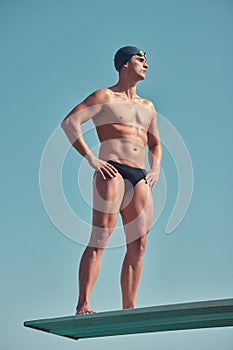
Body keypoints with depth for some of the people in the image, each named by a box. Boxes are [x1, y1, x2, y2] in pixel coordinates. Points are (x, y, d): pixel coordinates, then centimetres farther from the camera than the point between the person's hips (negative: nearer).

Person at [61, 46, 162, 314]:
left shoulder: (147, 106, 27)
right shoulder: (104, 97, 8)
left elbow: (155, 144, 34)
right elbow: (69, 122, -3)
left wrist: (155, 169, 13)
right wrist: (91, 158, -12)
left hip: (140, 178, 6)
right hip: (111, 171, -6)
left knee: (138, 246, 0)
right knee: (99, 240, -14)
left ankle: (128, 310, 4)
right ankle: (82, 306, -16)